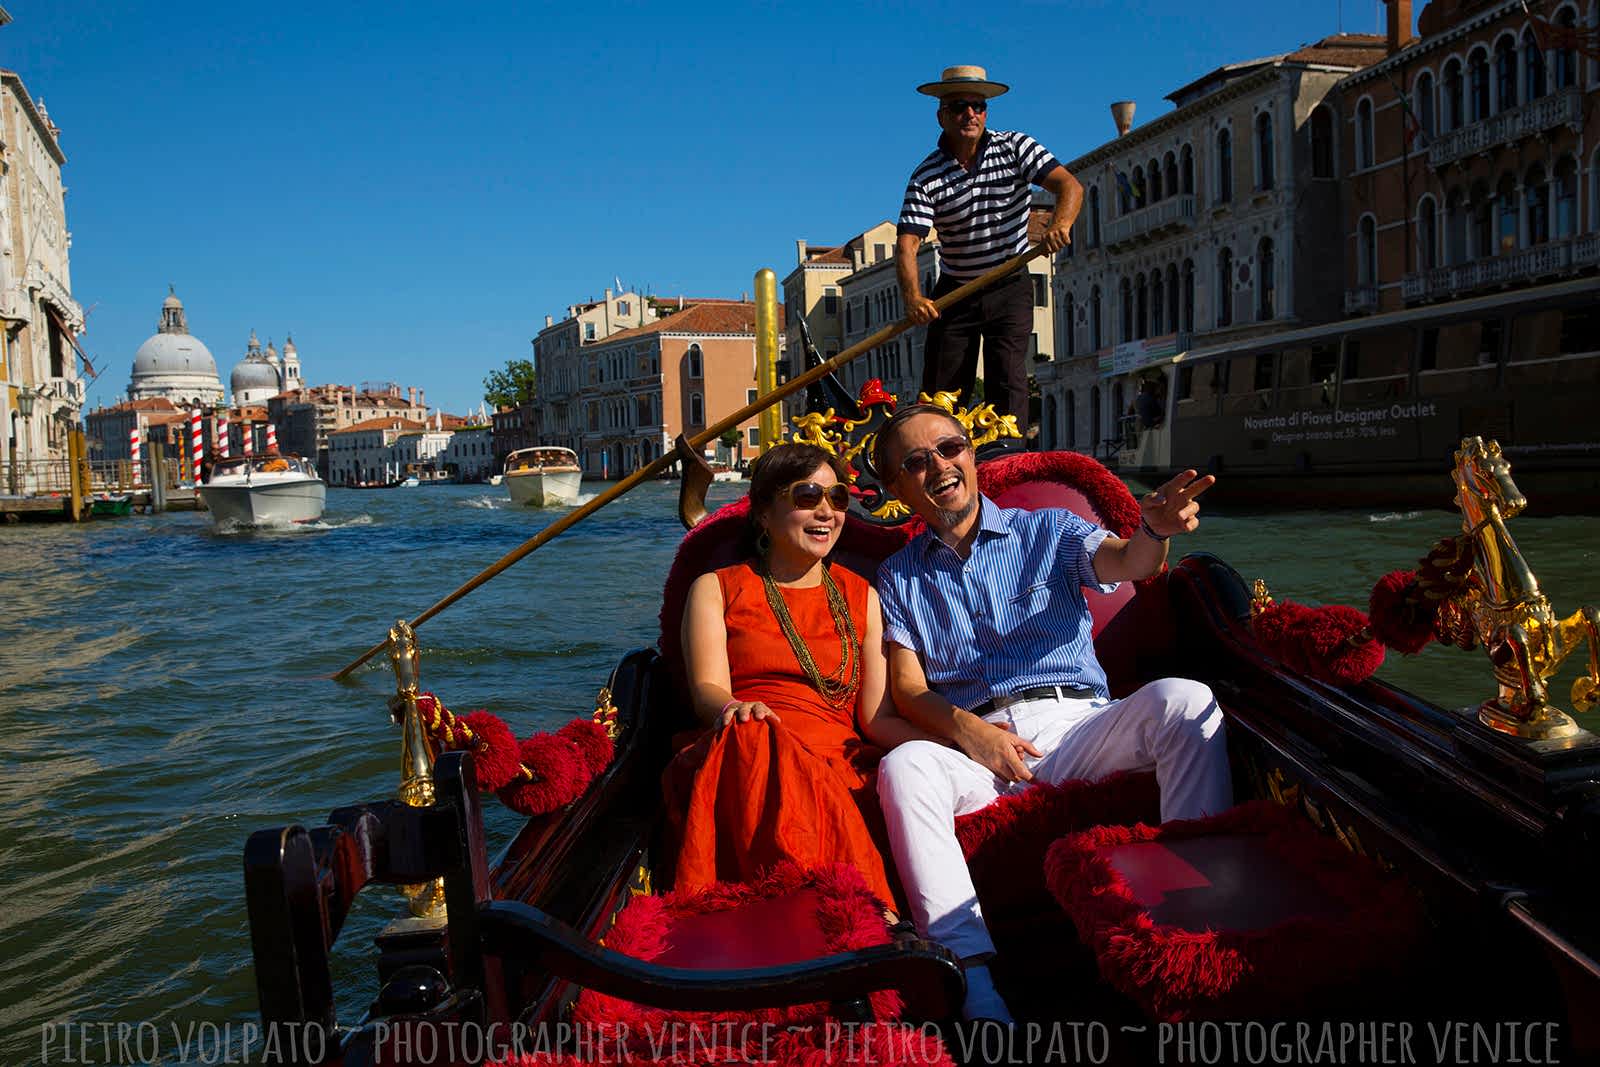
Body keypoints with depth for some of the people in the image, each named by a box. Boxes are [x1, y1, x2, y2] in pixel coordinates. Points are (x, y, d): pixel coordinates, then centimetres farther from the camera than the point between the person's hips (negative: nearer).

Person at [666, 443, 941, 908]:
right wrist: (732, 707, -26)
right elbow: (707, 689, 0)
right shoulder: (716, 588, 17)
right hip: (743, 760, -2)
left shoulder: (860, 596, 23)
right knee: (751, 734, -38)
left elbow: (878, 717, 12)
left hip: (840, 763, 2)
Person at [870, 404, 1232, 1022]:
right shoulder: (899, 577, 17)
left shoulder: (1048, 530, 15)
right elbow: (908, 689, 8)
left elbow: (1125, 562, -6)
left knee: (1181, 699, -28)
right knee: (904, 766, -32)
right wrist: (966, 730, -14)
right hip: (976, 741, 0)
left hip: (1078, 723, 0)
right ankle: (974, 981, -42)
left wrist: (1154, 529, -32)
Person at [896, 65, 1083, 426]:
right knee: (940, 392, 2)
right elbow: (907, 244, -18)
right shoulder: (926, 177, -9)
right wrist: (912, 297, -36)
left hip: (1010, 289, 0)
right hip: (954, 292, 1)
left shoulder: (1014, 147, -5)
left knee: (1007, 380, -12)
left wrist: (1059, 223, -37)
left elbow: (1069, 185, -14)